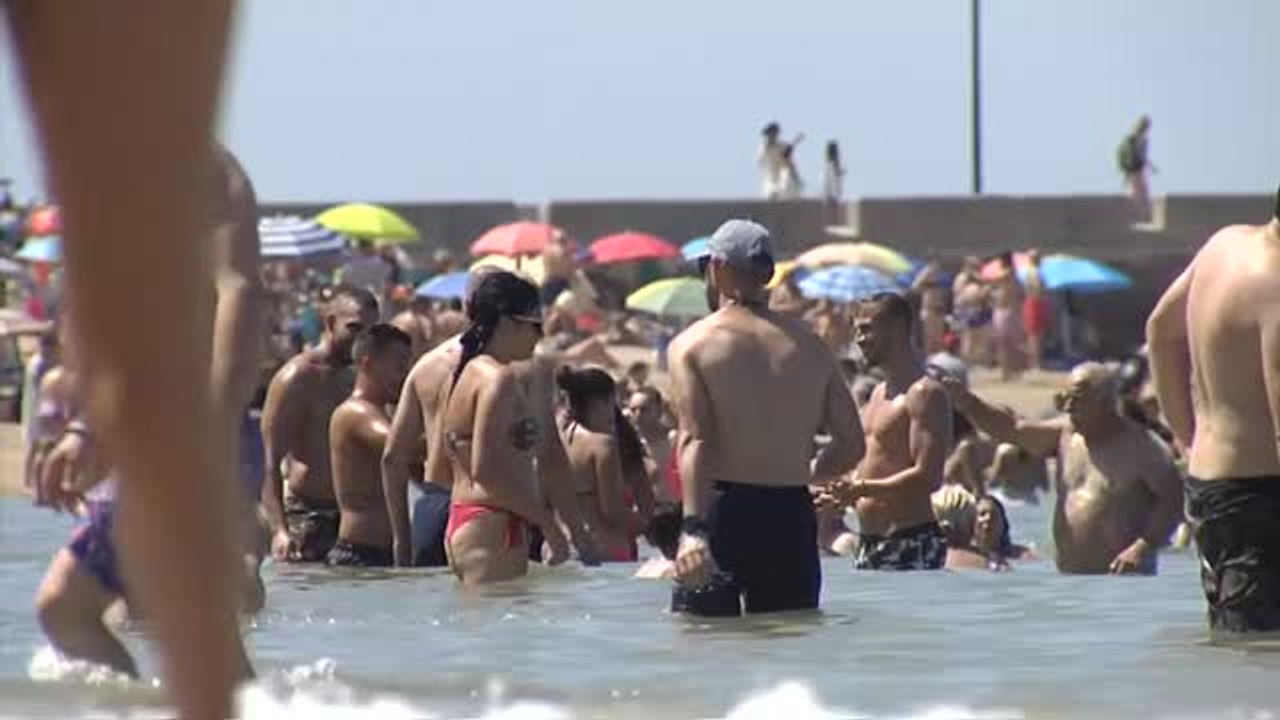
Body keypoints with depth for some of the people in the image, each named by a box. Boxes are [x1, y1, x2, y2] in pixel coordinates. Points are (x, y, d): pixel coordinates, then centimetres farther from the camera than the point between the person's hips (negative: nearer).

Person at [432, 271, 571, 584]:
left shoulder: (464, 374, 18)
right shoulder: (499, 378, -11)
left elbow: (437, 469, 20)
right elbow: (485, 467, -20)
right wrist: (547, 523, -15)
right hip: (494, 527, -10)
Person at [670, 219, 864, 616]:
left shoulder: (692, 344, -1)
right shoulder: (810, 346, 11)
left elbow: (696, 440, -15)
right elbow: (851, 445, 9)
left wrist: (693, 528, -24)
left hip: (723, 509, -4)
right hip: (792, 515, 4)